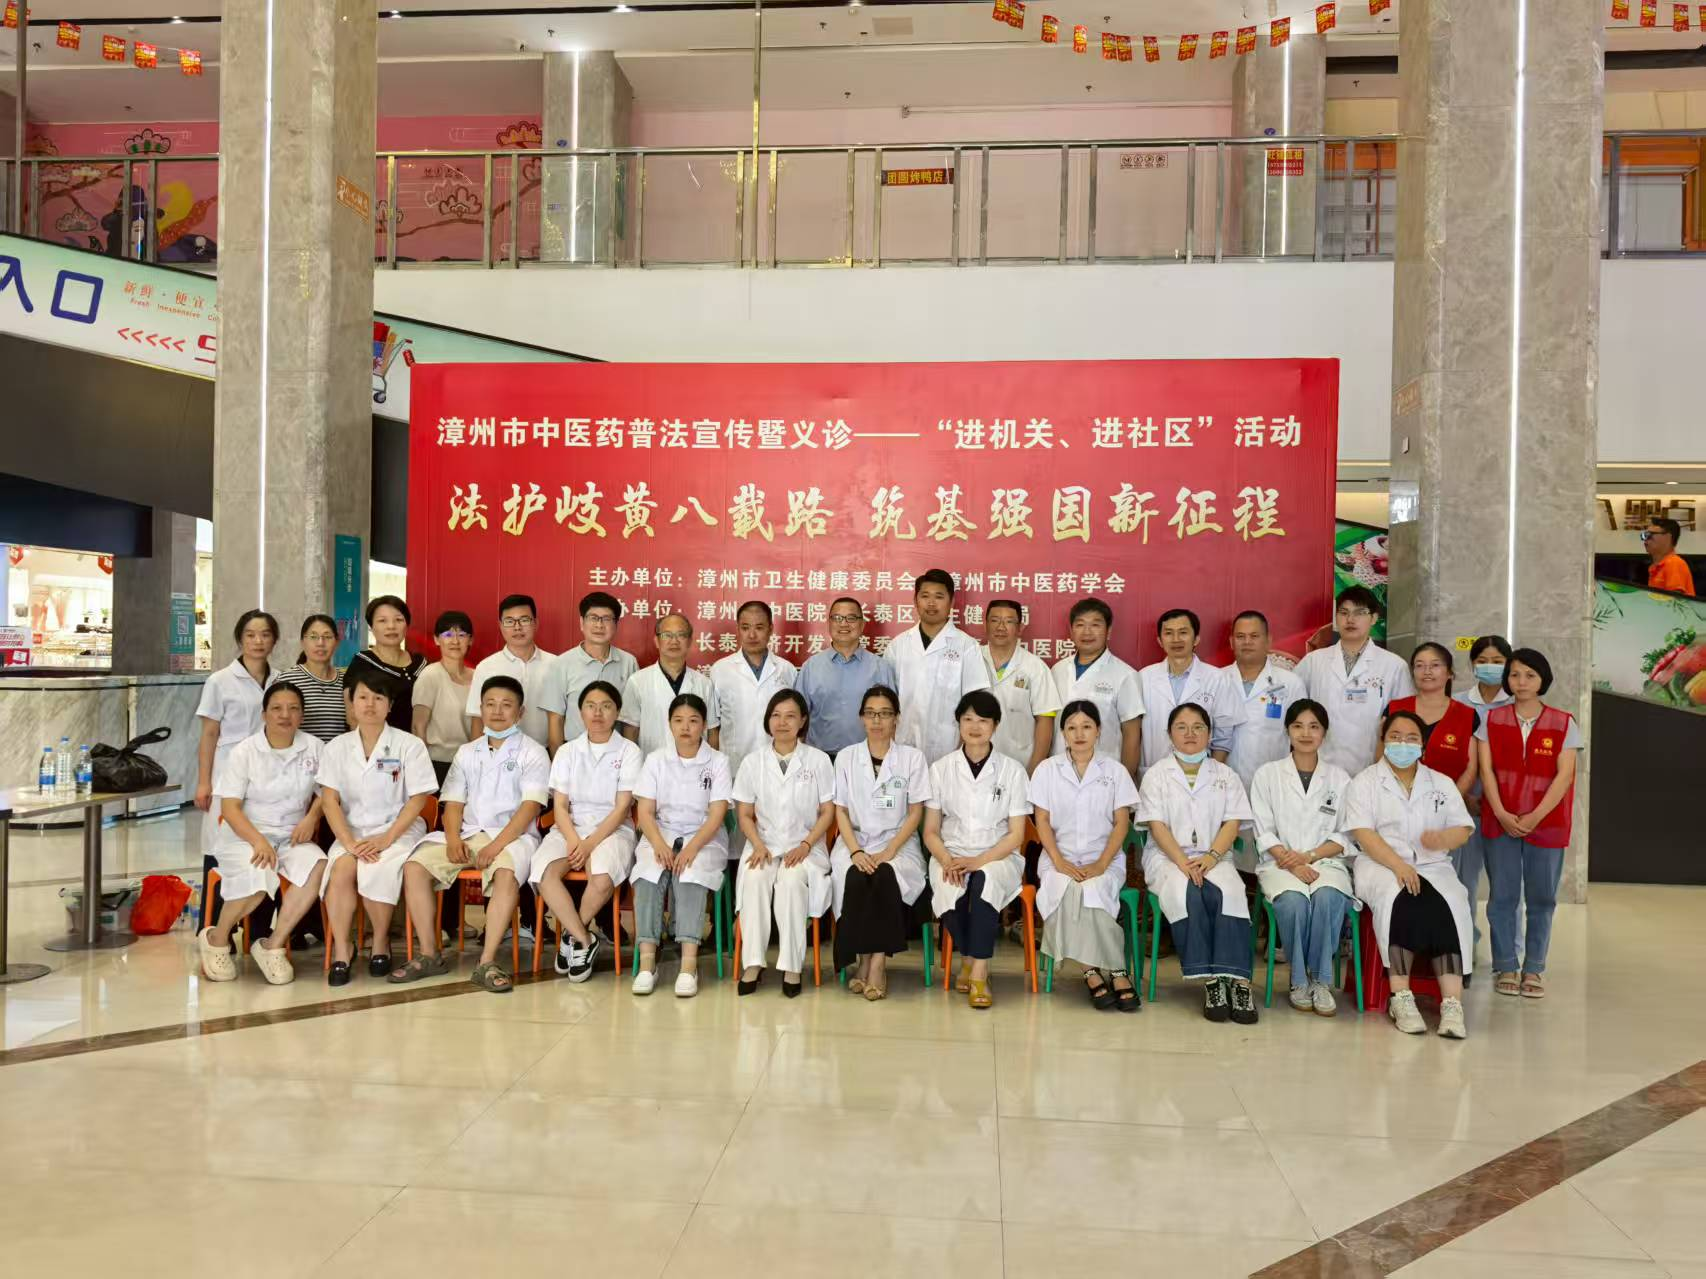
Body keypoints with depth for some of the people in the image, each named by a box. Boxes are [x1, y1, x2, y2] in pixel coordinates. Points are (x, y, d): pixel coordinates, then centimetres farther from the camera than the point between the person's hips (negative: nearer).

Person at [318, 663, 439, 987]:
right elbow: (330, 801, 1)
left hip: (398, 829, -2)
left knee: (376, 870, -31)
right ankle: (341, 948, -12)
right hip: (352, 830, 2)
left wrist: (386, 839, -16)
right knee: (341, 869, -30)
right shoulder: (337, 747, 8)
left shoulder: (409, 745, 0)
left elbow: (418, 799, -4)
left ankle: (381, 942, -4)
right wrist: (349, 842, -15)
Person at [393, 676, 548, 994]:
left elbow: (530, 806, -8)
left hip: (512, 835, -4)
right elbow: (453, 803, 12)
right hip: (467, 834, 5)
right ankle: (430, 955, -10)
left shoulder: (532, 753, 3)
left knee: (506, 873, -37)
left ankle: (487, 962, -31)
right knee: (414, 866, -18)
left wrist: (497, 845, -20)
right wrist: (453, 839, -9)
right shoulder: (467, 752, 19)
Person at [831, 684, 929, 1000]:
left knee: (886, 877, -33)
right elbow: (841, 811, 4)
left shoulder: (912, 757, 4)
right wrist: (856, 851, -13)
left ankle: (878, 961, -21)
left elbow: (915, 813, 1)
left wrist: (888, 851, -13)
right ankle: (862, 959, -14)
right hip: (855, 841, 1)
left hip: (898, 842, -1)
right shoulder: (846, 757, 8)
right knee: (855, 879, -31)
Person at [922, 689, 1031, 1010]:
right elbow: (930, 831, 8)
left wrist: (979, 860, -16)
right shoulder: (941, 768, 9)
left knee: (985, 880, -37)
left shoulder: (1012, 770, 5)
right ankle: (970, 959, -9)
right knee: (949, 890, -34)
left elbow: (1016, 835, 0)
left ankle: (978, 972, -28)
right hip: (951, 855, 1)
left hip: (997, 856, -1)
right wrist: (947, 860, -14)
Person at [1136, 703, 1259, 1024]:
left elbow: (1232, 823, 4)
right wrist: (1183, 862, -18)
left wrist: (1211, 857, -15)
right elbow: (1157, 826, -2)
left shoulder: (1225, 775, 15)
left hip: (1214, 857, 2)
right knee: (1187, 893, -35)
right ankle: (1209, 980, -33)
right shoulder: (1157, 775, 9)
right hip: (1167, 857, -1)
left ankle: (1237, 979, -34)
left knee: (1229, 893, -32)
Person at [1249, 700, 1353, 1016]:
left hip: (1324, 861, 1)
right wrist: (1292, 865, -14)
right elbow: (1264, 832, 2)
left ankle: (1321, 980, -17)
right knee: (1293, 901, -34)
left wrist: (1309, 856, -10)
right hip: (1280, 863, -1)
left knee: (1327, 898, -34)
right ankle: (1299, 979, -13)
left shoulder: (1339, 778, 13)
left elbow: (1344, 836, 8)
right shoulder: (1267, 774, 9)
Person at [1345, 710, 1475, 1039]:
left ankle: (1452, 1003, -35)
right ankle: (1400, 998, -33)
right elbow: (1363, 833, -6)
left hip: (1433, 865, 3)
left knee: (1451, 906, -29)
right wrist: (1398, 865, -21)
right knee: (1399, 900, -35)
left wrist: (1443, 839, -15)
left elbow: (1463, 830, 10)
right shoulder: (1365, 781, 7)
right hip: (1380, 864, -3)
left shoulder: (1442, 783, 19)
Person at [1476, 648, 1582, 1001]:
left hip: (1546, 823, 0)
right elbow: (1486, 770, -1)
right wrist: (1501, 814, -12)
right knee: (1502, 896, 2)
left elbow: (1564, 775, -5)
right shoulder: (1492, 720, 5)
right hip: (1500, 821, 1)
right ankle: (1505, 967, 11)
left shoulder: (1563, 723, 2)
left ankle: (1534, 969, 14)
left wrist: (1535, 817, -14)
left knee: (1541, 897, 4)